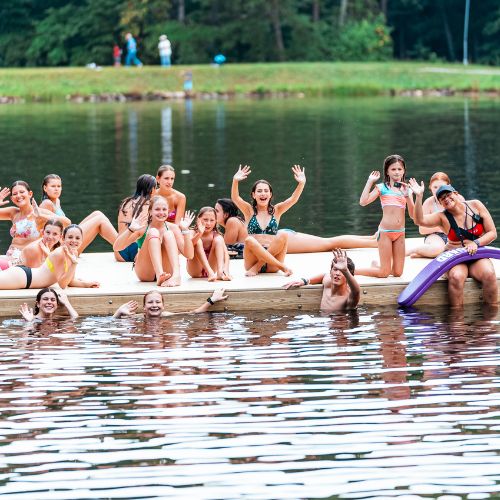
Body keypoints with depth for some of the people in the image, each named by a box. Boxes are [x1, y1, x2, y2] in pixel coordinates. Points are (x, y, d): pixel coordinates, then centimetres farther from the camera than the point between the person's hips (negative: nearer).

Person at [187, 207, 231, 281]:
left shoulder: (216, 236, -5)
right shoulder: (193, 234, -10)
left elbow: (225, 253, -18)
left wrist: (226, 268, -38)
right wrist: (199, 234, -51)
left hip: (211, 267, 2)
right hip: (196, 271, -2)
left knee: (218, 239, -15)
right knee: (198, 241, -24)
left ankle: (220, 272, -33)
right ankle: (210, 272, -38)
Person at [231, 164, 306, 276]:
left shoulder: (276, 210, 14)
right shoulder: (249, 211, 11)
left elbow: (293, 199, 0)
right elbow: (235, 198, -6)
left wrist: (301, 183, -18)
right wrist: (235, 181, -25)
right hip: (252, 258, -1)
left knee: (283, 236, -25)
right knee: (249, 240, -32)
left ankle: (257, 267, -23)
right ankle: (282, 267, -29)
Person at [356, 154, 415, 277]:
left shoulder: (406, 190, 10)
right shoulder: (382, 187, 1)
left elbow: (412, 215, 1)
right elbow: (363, 202, -14)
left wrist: (407, 196, -10)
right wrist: (370, 181, -8)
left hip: (400, 233, 4)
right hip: (385, 232, -4)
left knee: (397, 273, 2)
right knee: (384, 273, -5)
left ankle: (376, 266, 30)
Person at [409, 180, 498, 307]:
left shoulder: (475, 205, 0)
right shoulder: (443, 217, -2)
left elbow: (492, 233, 2)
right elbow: (420, 220, -19)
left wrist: (476, 243, -15)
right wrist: (419, 197, -29)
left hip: (478, 256, 1)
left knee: (489, 274, -31)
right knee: (456, 277, -34)